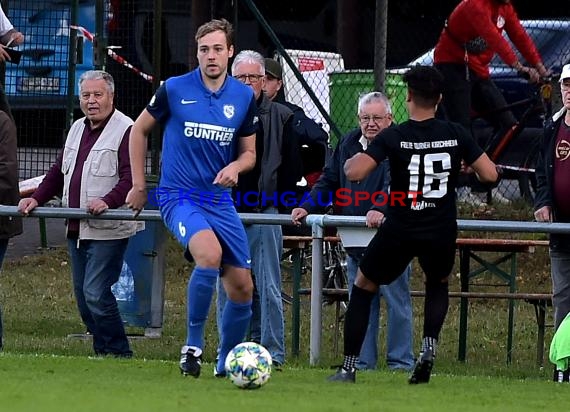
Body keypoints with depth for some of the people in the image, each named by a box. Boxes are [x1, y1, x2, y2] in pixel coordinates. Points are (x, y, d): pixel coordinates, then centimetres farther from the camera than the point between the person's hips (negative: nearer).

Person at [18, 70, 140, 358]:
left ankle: (118, 352, -4)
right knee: (82, 295, 7)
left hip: (108, 230, -9)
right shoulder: (77, 129, 17)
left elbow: (131, 178, -17)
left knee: (96, 293, -14)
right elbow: (59, 171, 24)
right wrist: (37, 198, 11)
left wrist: (108, 201, -31)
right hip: (77, 230, 9)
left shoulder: (126, 130, -9)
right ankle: (103, 354, 13)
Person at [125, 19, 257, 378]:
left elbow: (249, 152, 14)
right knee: (210, 254, -32)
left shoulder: (245, 97, 3)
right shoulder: (175, 89, -5)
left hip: (220, 199, 5)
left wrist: (236, 167, -10)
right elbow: (140, 130, 9)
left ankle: (227, 363, 22)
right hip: (179, 197, -5)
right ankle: (193, 345, -19)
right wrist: (139, 185, 9)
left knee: (242, 287, 2)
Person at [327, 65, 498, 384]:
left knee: (363, 287, 17)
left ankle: (349, 368, 10)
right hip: (442, 232, 2)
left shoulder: (393, 137, -10)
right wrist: (466, 164, 20)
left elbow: (355, 173, -20)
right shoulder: (457, 134, -3)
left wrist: (352, 160, 4)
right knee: (438, 284, 32)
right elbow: (490, 174, -2)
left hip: (399, 231, -2)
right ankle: (429, 347, 7)